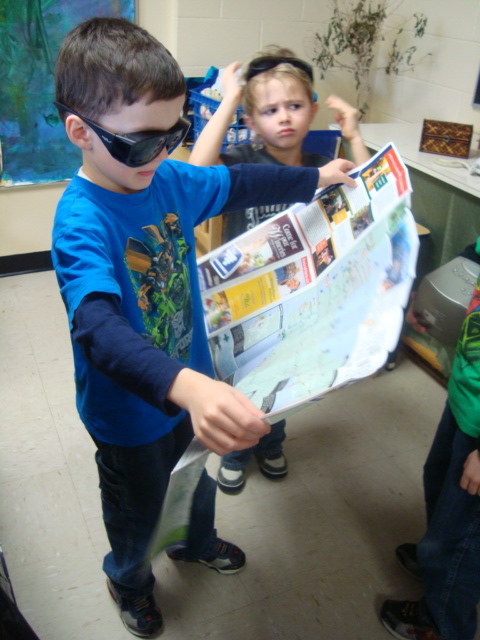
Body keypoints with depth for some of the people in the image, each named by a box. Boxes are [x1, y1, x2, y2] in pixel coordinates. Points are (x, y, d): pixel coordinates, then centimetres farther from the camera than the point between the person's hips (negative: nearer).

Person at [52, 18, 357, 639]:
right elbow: (96, 326, -48)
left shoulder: (168, 178, -10)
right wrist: (185, 385, -64)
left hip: (191, 382, 7)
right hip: (130, 407, -6)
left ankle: (197, 542, 65)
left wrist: (315, 179, 16)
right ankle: (129, 578, 56)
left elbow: (236, 183, 8)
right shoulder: (81, 220, -32)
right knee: (139, 508, 22)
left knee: (198, 478, 32)